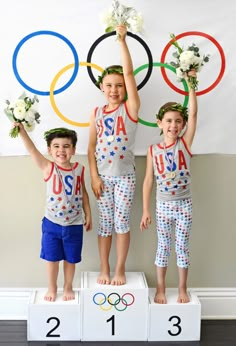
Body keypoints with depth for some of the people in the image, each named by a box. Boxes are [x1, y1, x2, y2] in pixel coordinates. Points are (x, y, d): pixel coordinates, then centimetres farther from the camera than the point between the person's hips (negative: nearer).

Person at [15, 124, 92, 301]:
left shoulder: (79, 169, -5)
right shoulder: (48, 168, -11)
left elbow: (83, 193, 6)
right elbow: (32, 149, -24)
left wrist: (88, 215, 9)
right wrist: (21, 129, -36)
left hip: (74, 224, 1)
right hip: (52, 223, -1)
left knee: (70, 259, 14)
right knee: (52, 258, 10)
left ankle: (68, 287, 37)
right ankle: (52, 288, 33)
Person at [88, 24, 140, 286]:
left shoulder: (130, 109, -4)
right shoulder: (97, 113, 4)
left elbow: (129, 73, -15)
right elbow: (91, 147, 4)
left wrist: (122, 40, -18)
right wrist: (94, 176, -4)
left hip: (125, 175, -2)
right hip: (102, 175, 2)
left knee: (122, 221, 4)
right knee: (105, 222, 9)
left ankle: (120, 269, 17)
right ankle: (104, 269, 20)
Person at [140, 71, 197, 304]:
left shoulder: (185, 143, -6)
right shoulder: (153, 150, -5)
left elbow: (193, 113, -15)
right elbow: (148, 181, -2)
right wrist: (146, 211, -2)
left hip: (184, 204, 0)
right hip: (163, 205, 0)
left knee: (182, 247, 10)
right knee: (163, 247, 11)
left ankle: (182, 289, 24)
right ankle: (160, 289, 23)